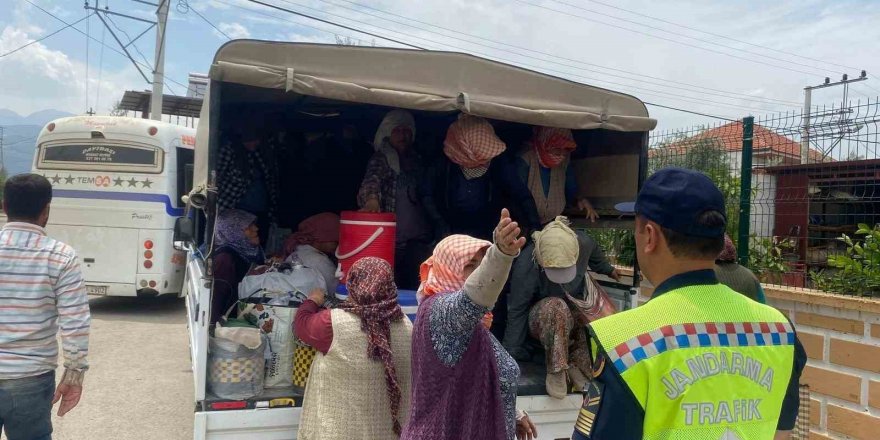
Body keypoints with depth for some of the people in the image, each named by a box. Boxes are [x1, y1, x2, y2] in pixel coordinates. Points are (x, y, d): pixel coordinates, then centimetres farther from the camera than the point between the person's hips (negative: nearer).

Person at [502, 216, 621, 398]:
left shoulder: (583, 243, -22)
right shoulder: (526, 265, -33)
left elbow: (595, 253, 5)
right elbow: (517, 311, -24)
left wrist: (608, 269, 25)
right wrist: (513, 352, -21)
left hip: (579, 311, 4)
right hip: (543, 317, -4)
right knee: (557, 307, -39)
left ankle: (575, 364, -5)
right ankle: (556, 369, -25)